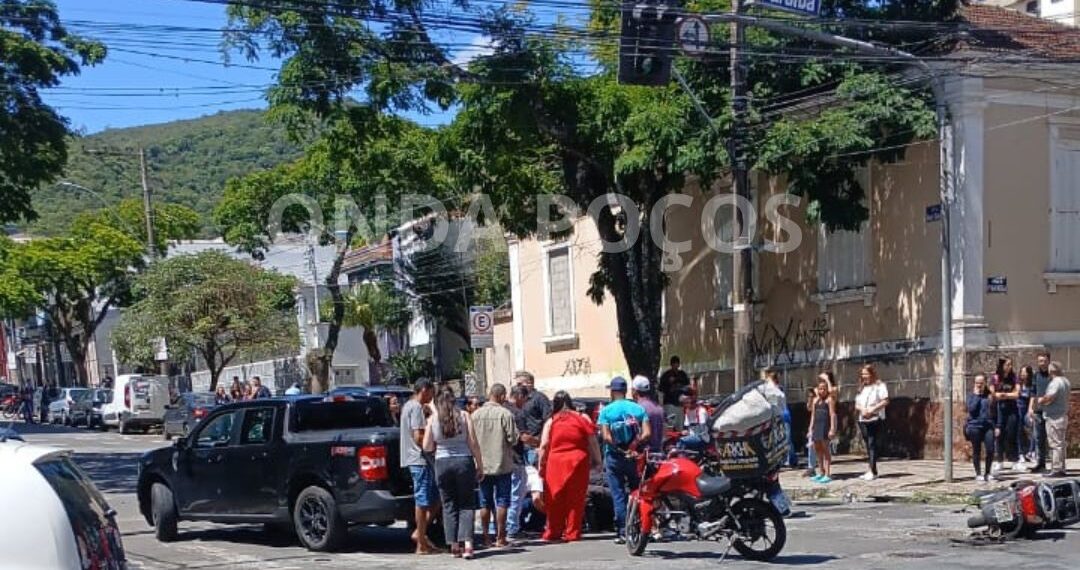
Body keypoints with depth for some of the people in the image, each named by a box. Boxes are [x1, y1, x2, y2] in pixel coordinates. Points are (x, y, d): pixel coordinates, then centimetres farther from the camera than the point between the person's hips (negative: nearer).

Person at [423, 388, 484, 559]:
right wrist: (480, 466, 3)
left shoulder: (433, 419, 0)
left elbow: (427, 447, 0)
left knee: (449, 505, 10)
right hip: (464, 461, -1)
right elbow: (473, 444, -4)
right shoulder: (463, 416, -2)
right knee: (466, 504, 5)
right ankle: (467, 542, -8)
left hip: (442, 462, 1)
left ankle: (454, 545, 7)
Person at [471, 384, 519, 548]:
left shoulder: (475, 414, -1)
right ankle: (500, 538, 3)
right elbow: (513, 439, -11)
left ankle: (486, 537, 14)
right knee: (502, 502, 4)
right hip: (502, 464, -4)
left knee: (485, 503, 12)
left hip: (483, 465, 4)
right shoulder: (505, 414, -13)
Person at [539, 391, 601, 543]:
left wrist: (541, 466, 6)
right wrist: (597, 460, 7)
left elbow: (544, 446, 0)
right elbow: (593, 442, 1)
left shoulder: (551, 422, 4)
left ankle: (553, 533, 12)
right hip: (577, 462, 0)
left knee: (555, 501, 8)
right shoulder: (582, 418, 5)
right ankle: (572, 533, 6)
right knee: (575, 500, 6)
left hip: (556, 463, 0)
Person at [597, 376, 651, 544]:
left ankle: (621, 532, -1)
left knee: (618, 496, 1)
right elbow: (647, 433, -8)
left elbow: (606, 437, -13)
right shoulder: (638, 409, 3)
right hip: (635, 457, 2)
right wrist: (633, 446, -9)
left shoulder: (606, 410, -4)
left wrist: (621, 450, -9)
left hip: (614, 457, -2)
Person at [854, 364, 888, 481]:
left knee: (873, 445, -12)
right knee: (868, 446, 8)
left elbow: (885, 401, -12)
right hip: (863, 420, 7)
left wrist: (873, 409, -20)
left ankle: (873, 471, -13)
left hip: (876, 420, -7)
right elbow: (857, 405, 15)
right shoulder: (862, 388, 18)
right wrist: (861, 409, -7)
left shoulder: (879, 385, -3)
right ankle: (871, 471, 12)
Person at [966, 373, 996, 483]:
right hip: (975, 426, -2)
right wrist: (976, 395, -10)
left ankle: (987, 473, 15)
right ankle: (978, 474, 15)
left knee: (990, 450, -3)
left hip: (988, 426, 2)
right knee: (977, 451, 5)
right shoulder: (972, 395, 2)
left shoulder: (989, 394, 7)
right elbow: (971, 409, -13)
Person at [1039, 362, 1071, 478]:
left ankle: (1057, 469, -7)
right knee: (1060, 443, 14)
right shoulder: (1066, 381, 14)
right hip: (1063, 415, 10)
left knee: (1055, 443, -8)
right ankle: (1060, 468, 19)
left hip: (1054, 417, -10)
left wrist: (1041, 400, -6)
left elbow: (1049, 398, -27)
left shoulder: (1055, 383, -18)